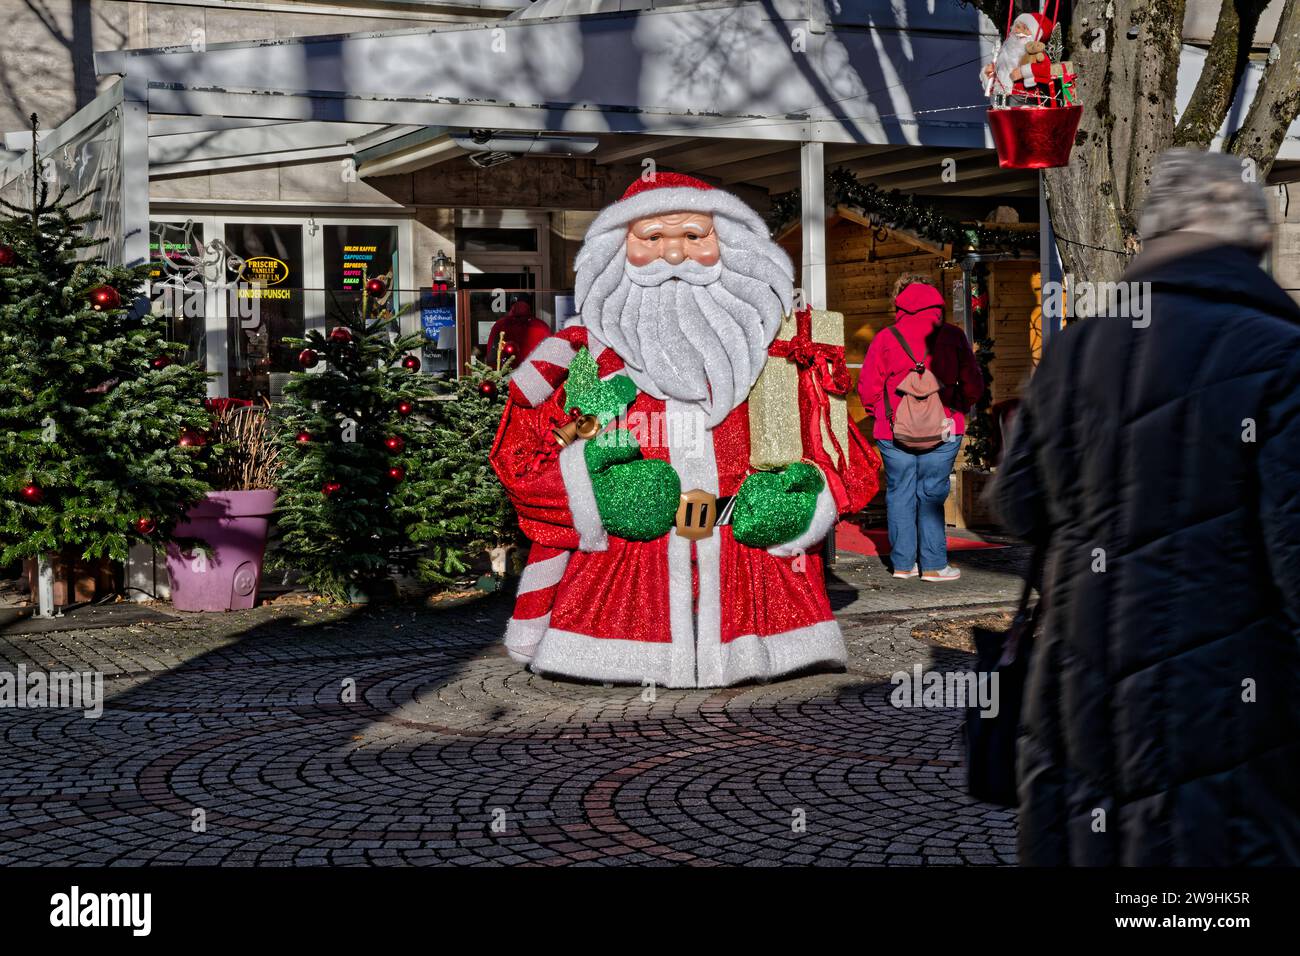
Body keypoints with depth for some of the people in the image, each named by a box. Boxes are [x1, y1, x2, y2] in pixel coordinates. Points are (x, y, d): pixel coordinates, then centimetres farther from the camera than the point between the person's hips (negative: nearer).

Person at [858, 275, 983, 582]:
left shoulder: (885, 338, -1)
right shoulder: (953, 336, 0)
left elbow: (867, 389, -2)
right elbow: (973, 385, 2)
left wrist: (881, 413, 15)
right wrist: (958, 409, 20)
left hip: (894, 432, 0)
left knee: (900, 495, 10)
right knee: (932, 496, 6)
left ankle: (902, 563, 14)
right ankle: (933, 565, 5)